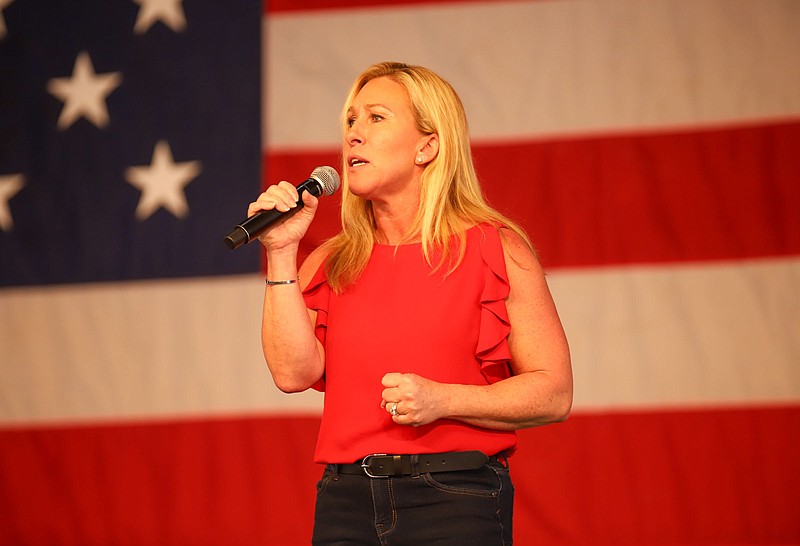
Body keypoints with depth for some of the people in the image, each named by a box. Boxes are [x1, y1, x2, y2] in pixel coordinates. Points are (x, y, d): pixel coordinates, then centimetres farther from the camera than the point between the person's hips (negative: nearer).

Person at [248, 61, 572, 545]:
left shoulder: (494, 248, 4)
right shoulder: (331, 264, 14)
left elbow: (555, 392, -1)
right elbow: (294, 372, -2)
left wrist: (442, 400, -14)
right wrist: (282, 252, -3)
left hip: (455, 498, -3)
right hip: (346, 501, 3)